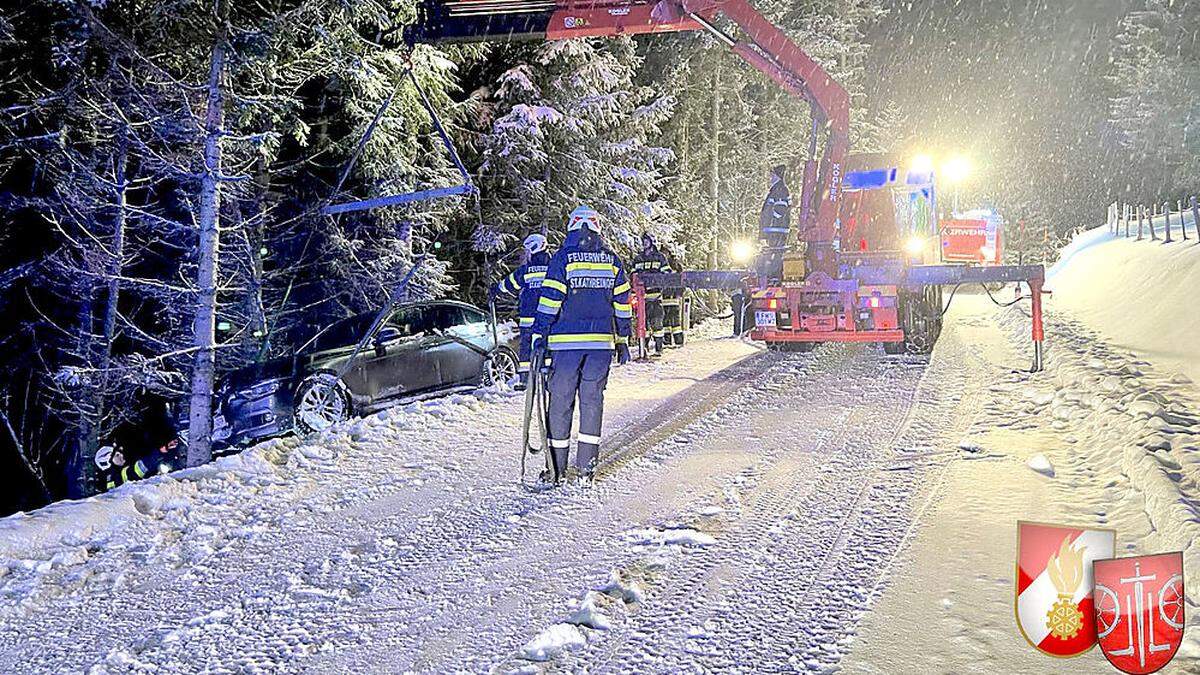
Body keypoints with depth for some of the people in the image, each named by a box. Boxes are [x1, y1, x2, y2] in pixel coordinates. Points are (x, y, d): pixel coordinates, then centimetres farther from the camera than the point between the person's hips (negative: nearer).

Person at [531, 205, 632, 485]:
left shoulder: (563, 257, -3)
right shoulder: (612, 260, 8)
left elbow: (550, 299, -8)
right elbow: (622, 304, 11)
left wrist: (539, 336, -5)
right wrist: (622, 341, 18)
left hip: (566, 341, -3)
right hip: (602, 341, 3)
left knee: (561, 401, 4)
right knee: (592, 400, 9)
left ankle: (557, 468, 7)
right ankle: (587, 467, 9)